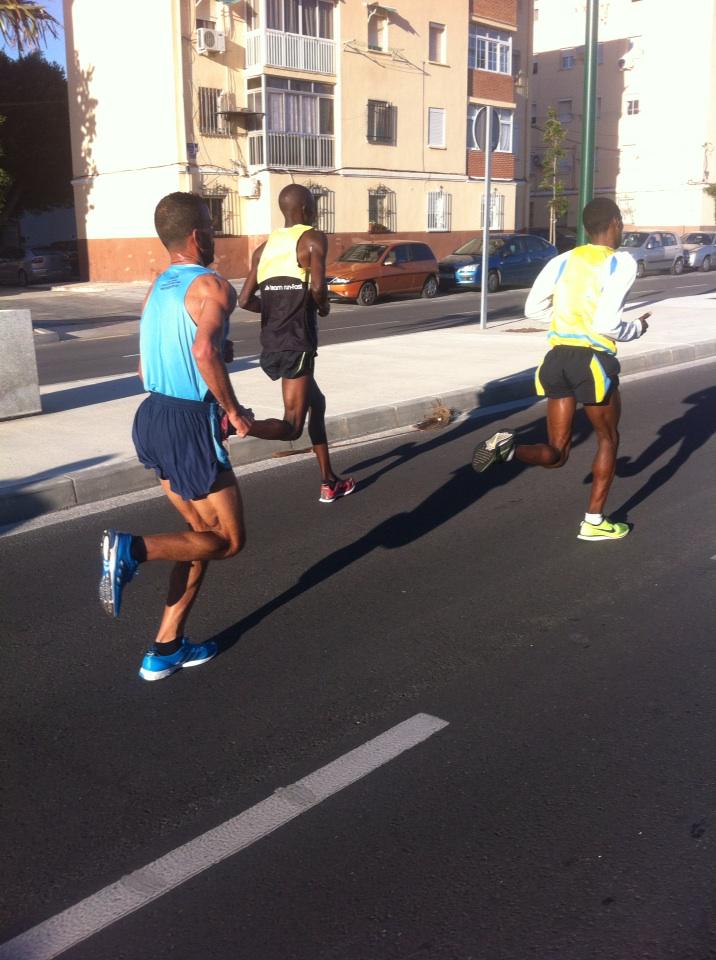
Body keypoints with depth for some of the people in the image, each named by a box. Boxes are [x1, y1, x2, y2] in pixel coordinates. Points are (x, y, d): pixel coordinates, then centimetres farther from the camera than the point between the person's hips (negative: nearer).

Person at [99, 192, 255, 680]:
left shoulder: (157, 289, 14)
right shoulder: (214, 286, -12)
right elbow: (204, 351, -30)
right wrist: (235, 411, -17)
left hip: (152, 417, 9)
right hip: (191, 424, -8)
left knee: (206, 532, 18)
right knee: (229, 540, 5)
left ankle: (167, 648, 19)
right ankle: (132, 549, -16)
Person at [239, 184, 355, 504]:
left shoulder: (264, 247, 13)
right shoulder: (313, 239, -5)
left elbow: (245, 300, 8)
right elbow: (317, 287, -21)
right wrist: (323, 306, 1)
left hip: (270, 346, 8)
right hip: (296, 345, -8)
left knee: (316, 403, 25)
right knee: (291, 427, -5)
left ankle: (329, 483, 30)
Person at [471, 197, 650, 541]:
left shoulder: (563, 260, 10)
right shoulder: (621, 263, -7)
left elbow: (532, 309, 11)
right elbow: (606, 324, -16)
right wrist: (637, 328, 4)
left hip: (557, 357, 5)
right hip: (592, 360, -5)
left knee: (556, 452, 13)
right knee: (608, 439, 19)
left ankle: (507, 446, -16)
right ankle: (594, 522, 23)